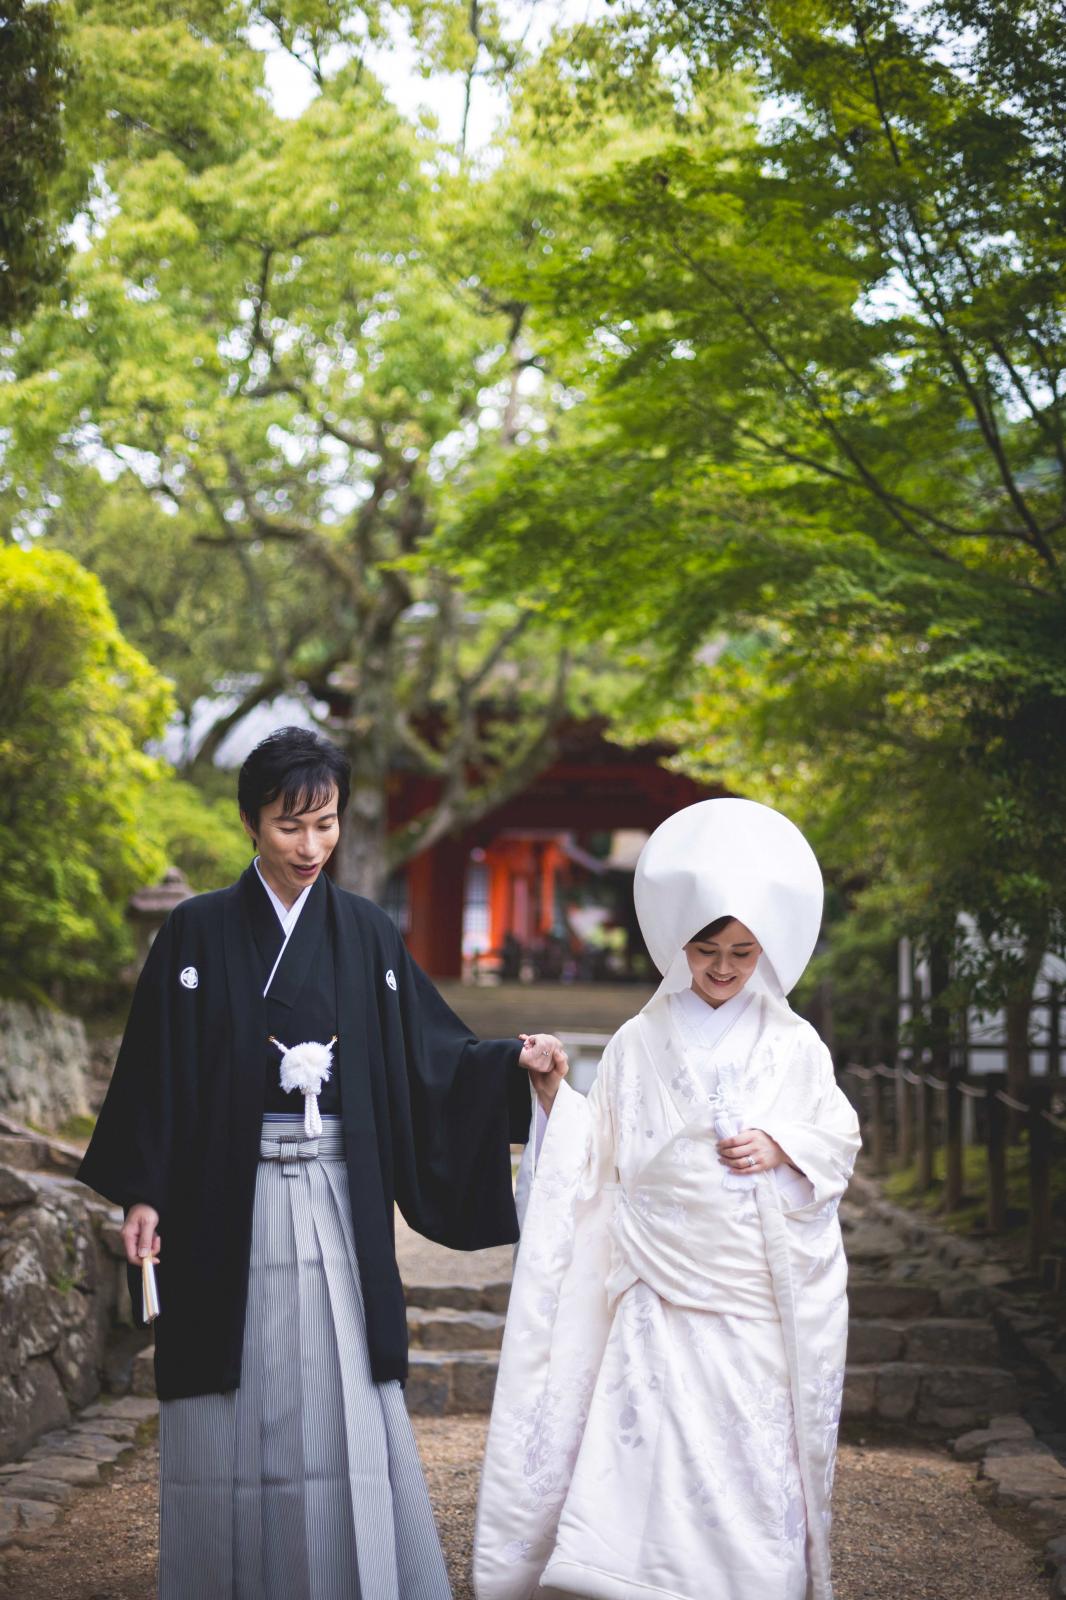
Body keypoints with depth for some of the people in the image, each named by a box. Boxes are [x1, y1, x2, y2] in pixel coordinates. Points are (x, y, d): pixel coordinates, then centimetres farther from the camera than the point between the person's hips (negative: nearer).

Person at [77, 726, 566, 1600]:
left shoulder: (367, 935, 6)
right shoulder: (197, 934, 0)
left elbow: (430, 1053, 6)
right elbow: (155, 1071, 0)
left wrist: (514, 1060, -11)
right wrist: (141, 1193, -7)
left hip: (335, 1203, 1)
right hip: (226, 1206, -1)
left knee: (345, 1413, 0)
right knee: (236, 1420, 4)